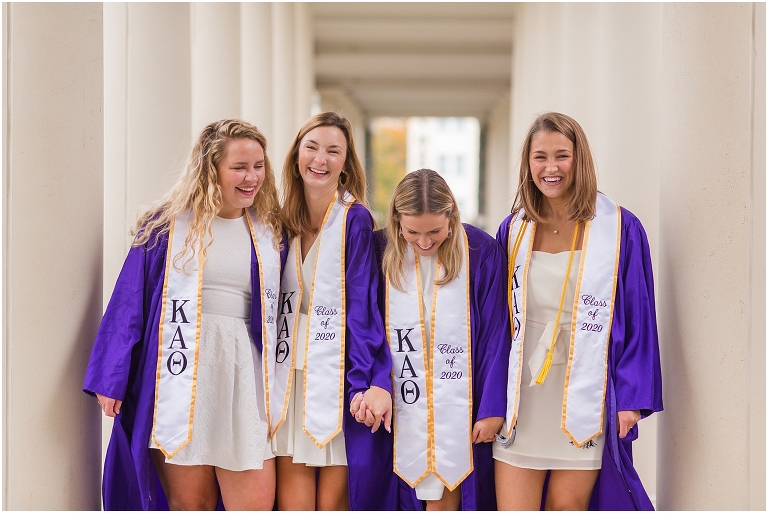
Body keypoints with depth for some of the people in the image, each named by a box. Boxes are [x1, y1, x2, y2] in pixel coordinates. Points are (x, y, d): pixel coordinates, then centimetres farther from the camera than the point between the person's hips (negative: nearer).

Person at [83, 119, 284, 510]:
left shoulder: (270, 233, 11)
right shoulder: (166, 227, 0)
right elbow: (128, 303, -2)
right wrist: (111, 378, -7)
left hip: (244, 379, 3)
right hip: (177, 373, -2)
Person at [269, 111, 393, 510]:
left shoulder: (355, 219, -5)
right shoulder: (285, 222, 10)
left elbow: (362, 304, -11)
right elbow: (275, 301, 14)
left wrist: (373, 381, -20)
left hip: (339, 378, -4)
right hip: (290, 379, 4)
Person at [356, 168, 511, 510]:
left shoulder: (481, 253, -7)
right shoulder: (380, 252, -2)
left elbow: (496, 337, -4)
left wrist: (493, 408, -5)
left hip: (461, 405, -1)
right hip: (403, 408, 1)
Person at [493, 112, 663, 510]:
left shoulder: (619, 230, -2)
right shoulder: (513, 231, 7)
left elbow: (638, 319, -1)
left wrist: (632, 398, -7)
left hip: (583, 403, -2)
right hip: (521, 402, 2)